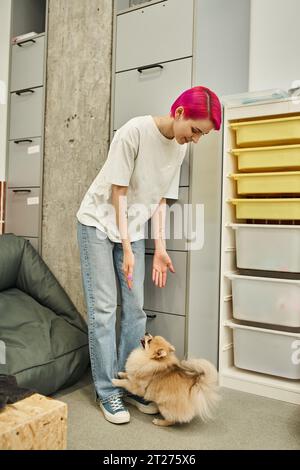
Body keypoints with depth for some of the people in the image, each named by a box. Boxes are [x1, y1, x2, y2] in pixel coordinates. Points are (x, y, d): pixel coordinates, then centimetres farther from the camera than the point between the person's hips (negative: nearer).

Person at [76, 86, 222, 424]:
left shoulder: (180, 148, 0)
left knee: (135, 309, 3)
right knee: (103, 308, -5)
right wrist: (126, 249, -19)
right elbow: (118, 192, -18)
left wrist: (160, 247, -2)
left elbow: (159, 200, 3)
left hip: (133, 227, 6)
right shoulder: (135, 131, -20)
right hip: (99, 221, -5)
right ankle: (107, 391, 7)